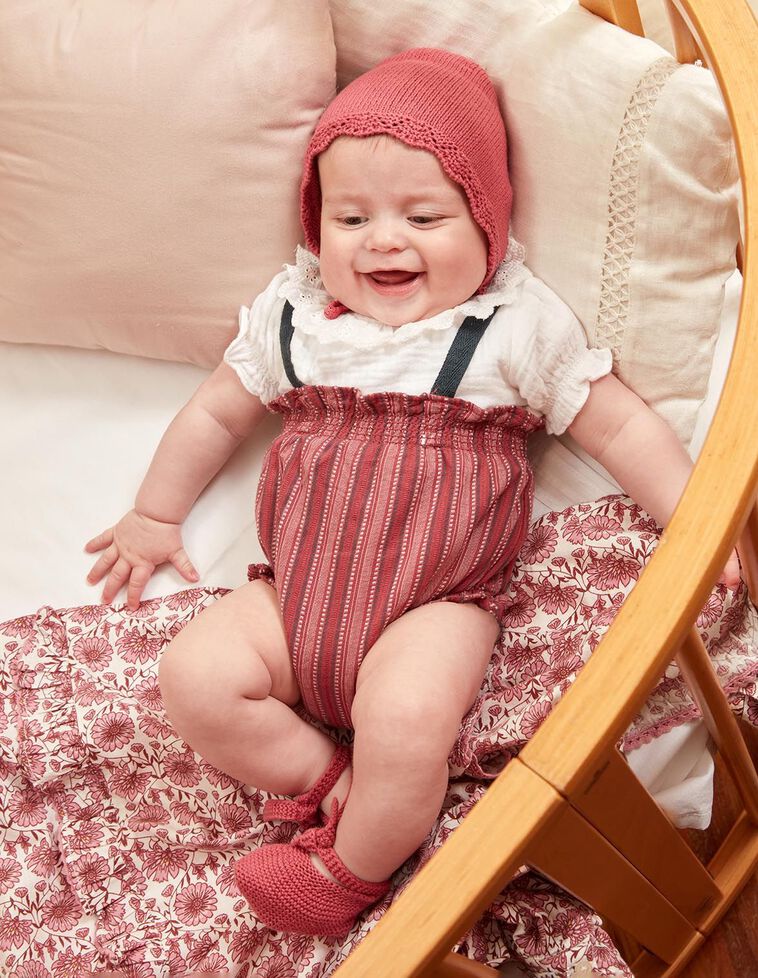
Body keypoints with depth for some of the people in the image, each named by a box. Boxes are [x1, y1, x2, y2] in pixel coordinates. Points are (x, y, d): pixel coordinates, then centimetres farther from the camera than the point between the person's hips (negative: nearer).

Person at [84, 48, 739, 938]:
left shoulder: (519, 327, 1)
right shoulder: (291, 314, 9)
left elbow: (623, 429, 2)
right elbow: (214, 412, 21)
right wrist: (153, 515, 25)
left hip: (437, 605, -4)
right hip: (293, 595, 4)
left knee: (405, 721, -30)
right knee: (195, 677, -17)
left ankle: (352, 870, -2)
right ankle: (335, 786, -3)